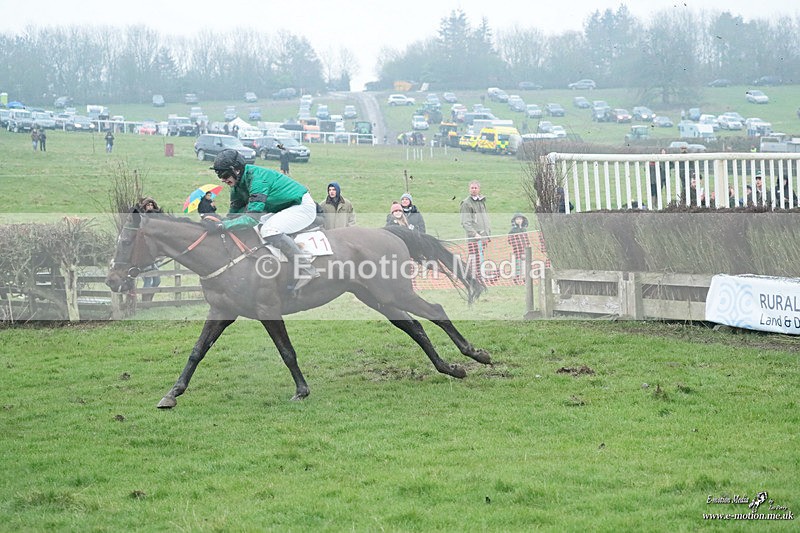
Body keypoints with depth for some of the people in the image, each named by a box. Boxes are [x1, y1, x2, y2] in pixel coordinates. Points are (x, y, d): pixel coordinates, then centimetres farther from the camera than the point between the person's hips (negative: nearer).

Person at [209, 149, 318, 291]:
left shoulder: (257, 177, -28)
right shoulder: (237, 184, 2)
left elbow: (252, 217, -33)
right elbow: (234, 213, 8)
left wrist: (221, 226, -39)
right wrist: (216, 223, -8)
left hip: (304, 206, -10)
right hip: (283, 209, 10)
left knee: (269, 231, -34)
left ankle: (306, 269, -23)